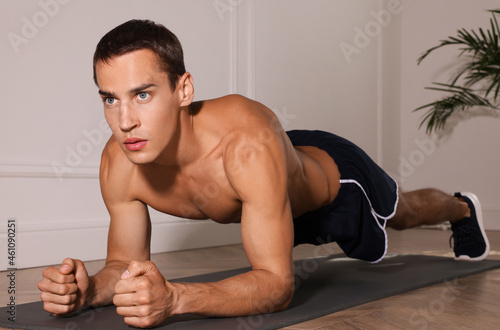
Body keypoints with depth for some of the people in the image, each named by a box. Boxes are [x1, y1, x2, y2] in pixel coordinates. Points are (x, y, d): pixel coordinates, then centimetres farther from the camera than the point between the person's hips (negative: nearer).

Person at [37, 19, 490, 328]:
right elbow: (126, 263, -20)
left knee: (403, 213, 28)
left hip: (335, 175, -5)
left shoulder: (248, 145, -50)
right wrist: (90, 288, -43)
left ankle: (461, 208, 65)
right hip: (283, 202, 5)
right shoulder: (119, 164, -33)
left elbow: (277, 284, -47)